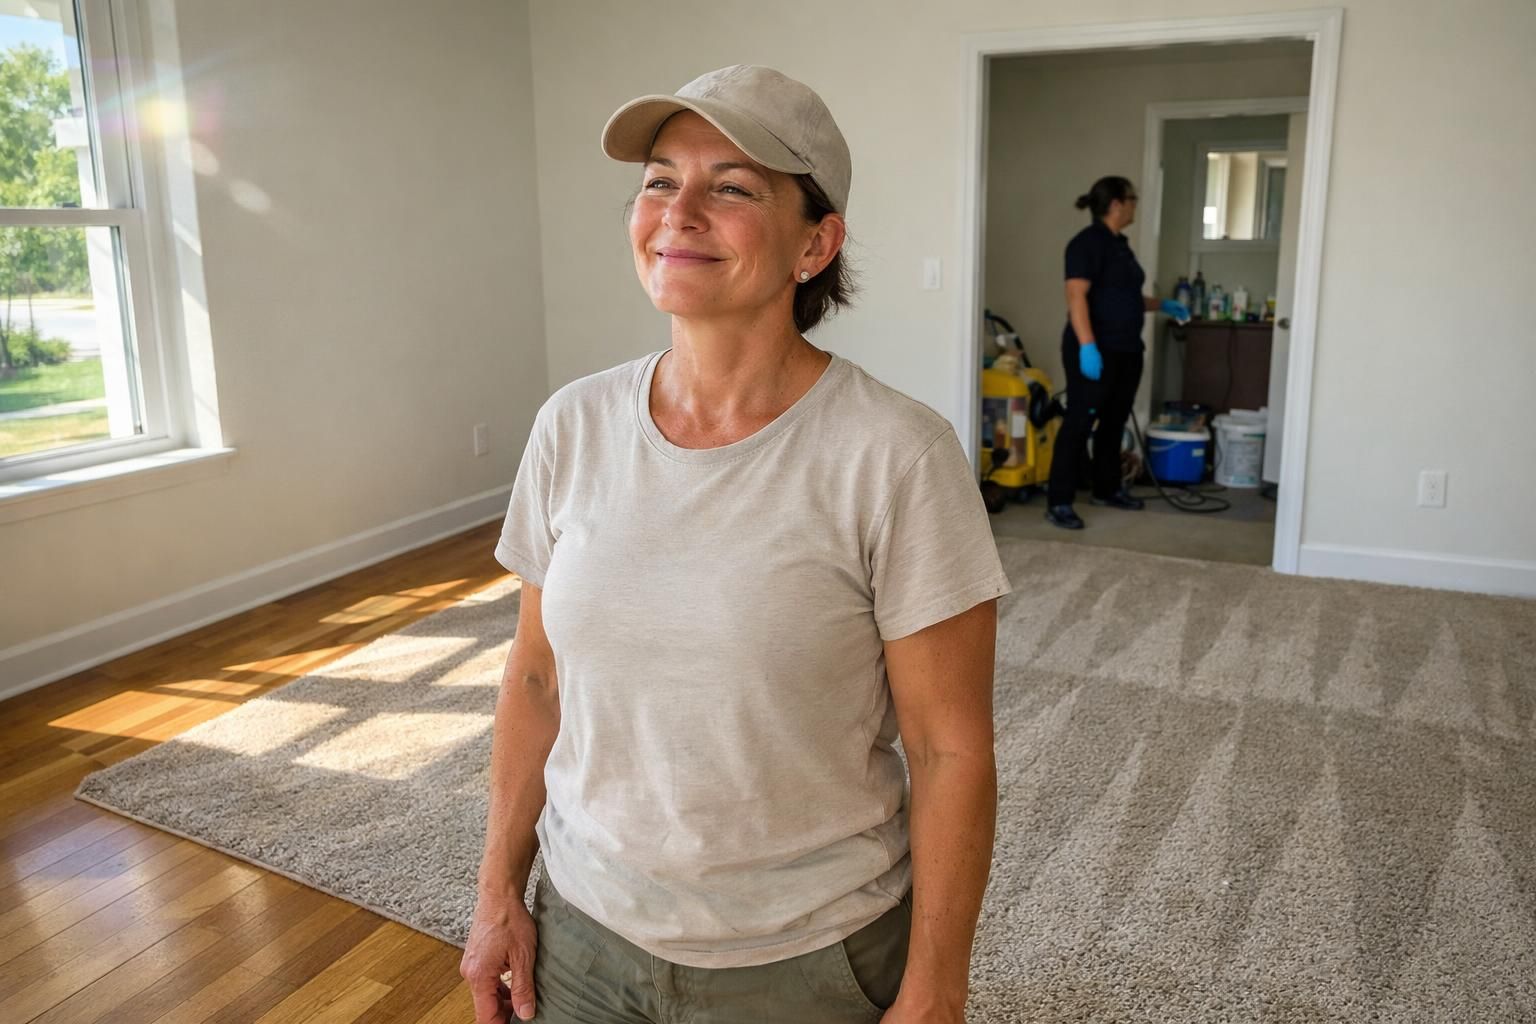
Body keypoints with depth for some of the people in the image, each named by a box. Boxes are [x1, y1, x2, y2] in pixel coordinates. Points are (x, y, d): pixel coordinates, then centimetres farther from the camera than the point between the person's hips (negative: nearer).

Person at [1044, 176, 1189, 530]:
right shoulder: (1088, 242, -13)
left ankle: (1107, 489, 30)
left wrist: (1163, 305, 30)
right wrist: (1087, 346, -29)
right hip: (1096, 351, -9)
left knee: (1114, 422, 16)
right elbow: (1076, 297, -22)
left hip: (1126, 351, 10)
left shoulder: (1119, 244, 16)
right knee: (1079, 422, -8)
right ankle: (1058, 503, -6)